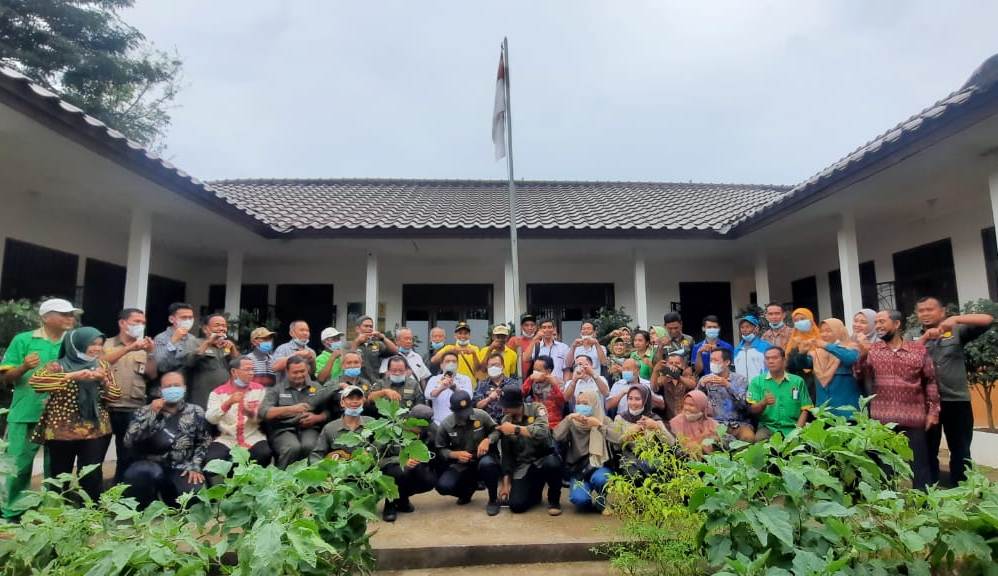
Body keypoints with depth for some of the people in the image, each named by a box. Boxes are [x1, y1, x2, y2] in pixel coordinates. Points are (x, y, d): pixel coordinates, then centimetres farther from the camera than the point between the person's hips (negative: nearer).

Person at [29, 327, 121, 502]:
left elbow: (115, 396, 5)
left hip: (96, 431, 2)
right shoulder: (58, 366, -5)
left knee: (92, 477, 2)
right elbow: (35, 381, -25)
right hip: (61, 431, -2)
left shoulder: (102, 365, 6)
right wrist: (72, 376, -33)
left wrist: (103, 380, -13)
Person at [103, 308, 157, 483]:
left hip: (133, 410, 2)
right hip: (106, 407, -2)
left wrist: (150, 353, -14)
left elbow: (152, 376, 0)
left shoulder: (144, 349, 9)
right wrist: (129, 348, -27)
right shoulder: (107, 344, 4)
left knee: (127, 456, 9)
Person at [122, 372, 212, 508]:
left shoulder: (195, 412, 9)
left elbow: (204, 443, 7)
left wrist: (195, 466, -7)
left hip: (181, 470, 0)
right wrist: (151, 414, -13)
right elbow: (129, 441, -8)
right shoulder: (145, 412, 7)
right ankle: (139, 512, -5)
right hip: (150, 466, 0)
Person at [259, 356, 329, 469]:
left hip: (309, 428, 1)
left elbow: (328, 412, 15)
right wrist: (291, 409, -15)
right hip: (283, 429, -1)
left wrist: (316, 418, -8)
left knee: (309, 446, -33)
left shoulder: (317, 388, 18)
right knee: (293, 448, -34)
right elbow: (263, 412, -2)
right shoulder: (276, 389, 12)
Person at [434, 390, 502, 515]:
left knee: (487, 464, -38)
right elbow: (440, 449, -3)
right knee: (443, 486, -23)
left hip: (482, 458, -1)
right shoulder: (445, 425, -11)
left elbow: (496, 430, 1)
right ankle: (469, 487, 13)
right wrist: (456, 454, -20)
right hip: (460, 464, 2)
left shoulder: (481, 415, -12)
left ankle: (493, 499, -8)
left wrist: (488, 440, -19)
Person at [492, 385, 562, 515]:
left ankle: (554, 499, -6)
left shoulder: (536, 408, -10)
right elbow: (506, 455, 7)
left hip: (544, 457, -3)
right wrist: (506, 482, 3)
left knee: (552, 464, -38)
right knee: (516, 506, -15)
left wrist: (515, 429, -28)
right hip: (523, 466, 3)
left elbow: (543, 432, -30)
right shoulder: (505, 421, 1)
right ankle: (535, 491, 22)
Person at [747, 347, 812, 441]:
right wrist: (764, 403, -22)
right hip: (767, 427, -1)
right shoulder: (756, 381, 5)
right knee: (759, 439, -29)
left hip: (792, 428, 1)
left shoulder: (798, 381, 9)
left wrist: (797, 430, -8)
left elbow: (804, 410, 6)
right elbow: (752, 410, -2)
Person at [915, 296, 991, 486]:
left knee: (960, 452, 11)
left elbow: (988, 320, -8)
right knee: (928, 452, 10)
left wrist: (956, 319, -22)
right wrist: (924, 339, -21)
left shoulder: (957, 332, 4)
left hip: (957, 401, 0)